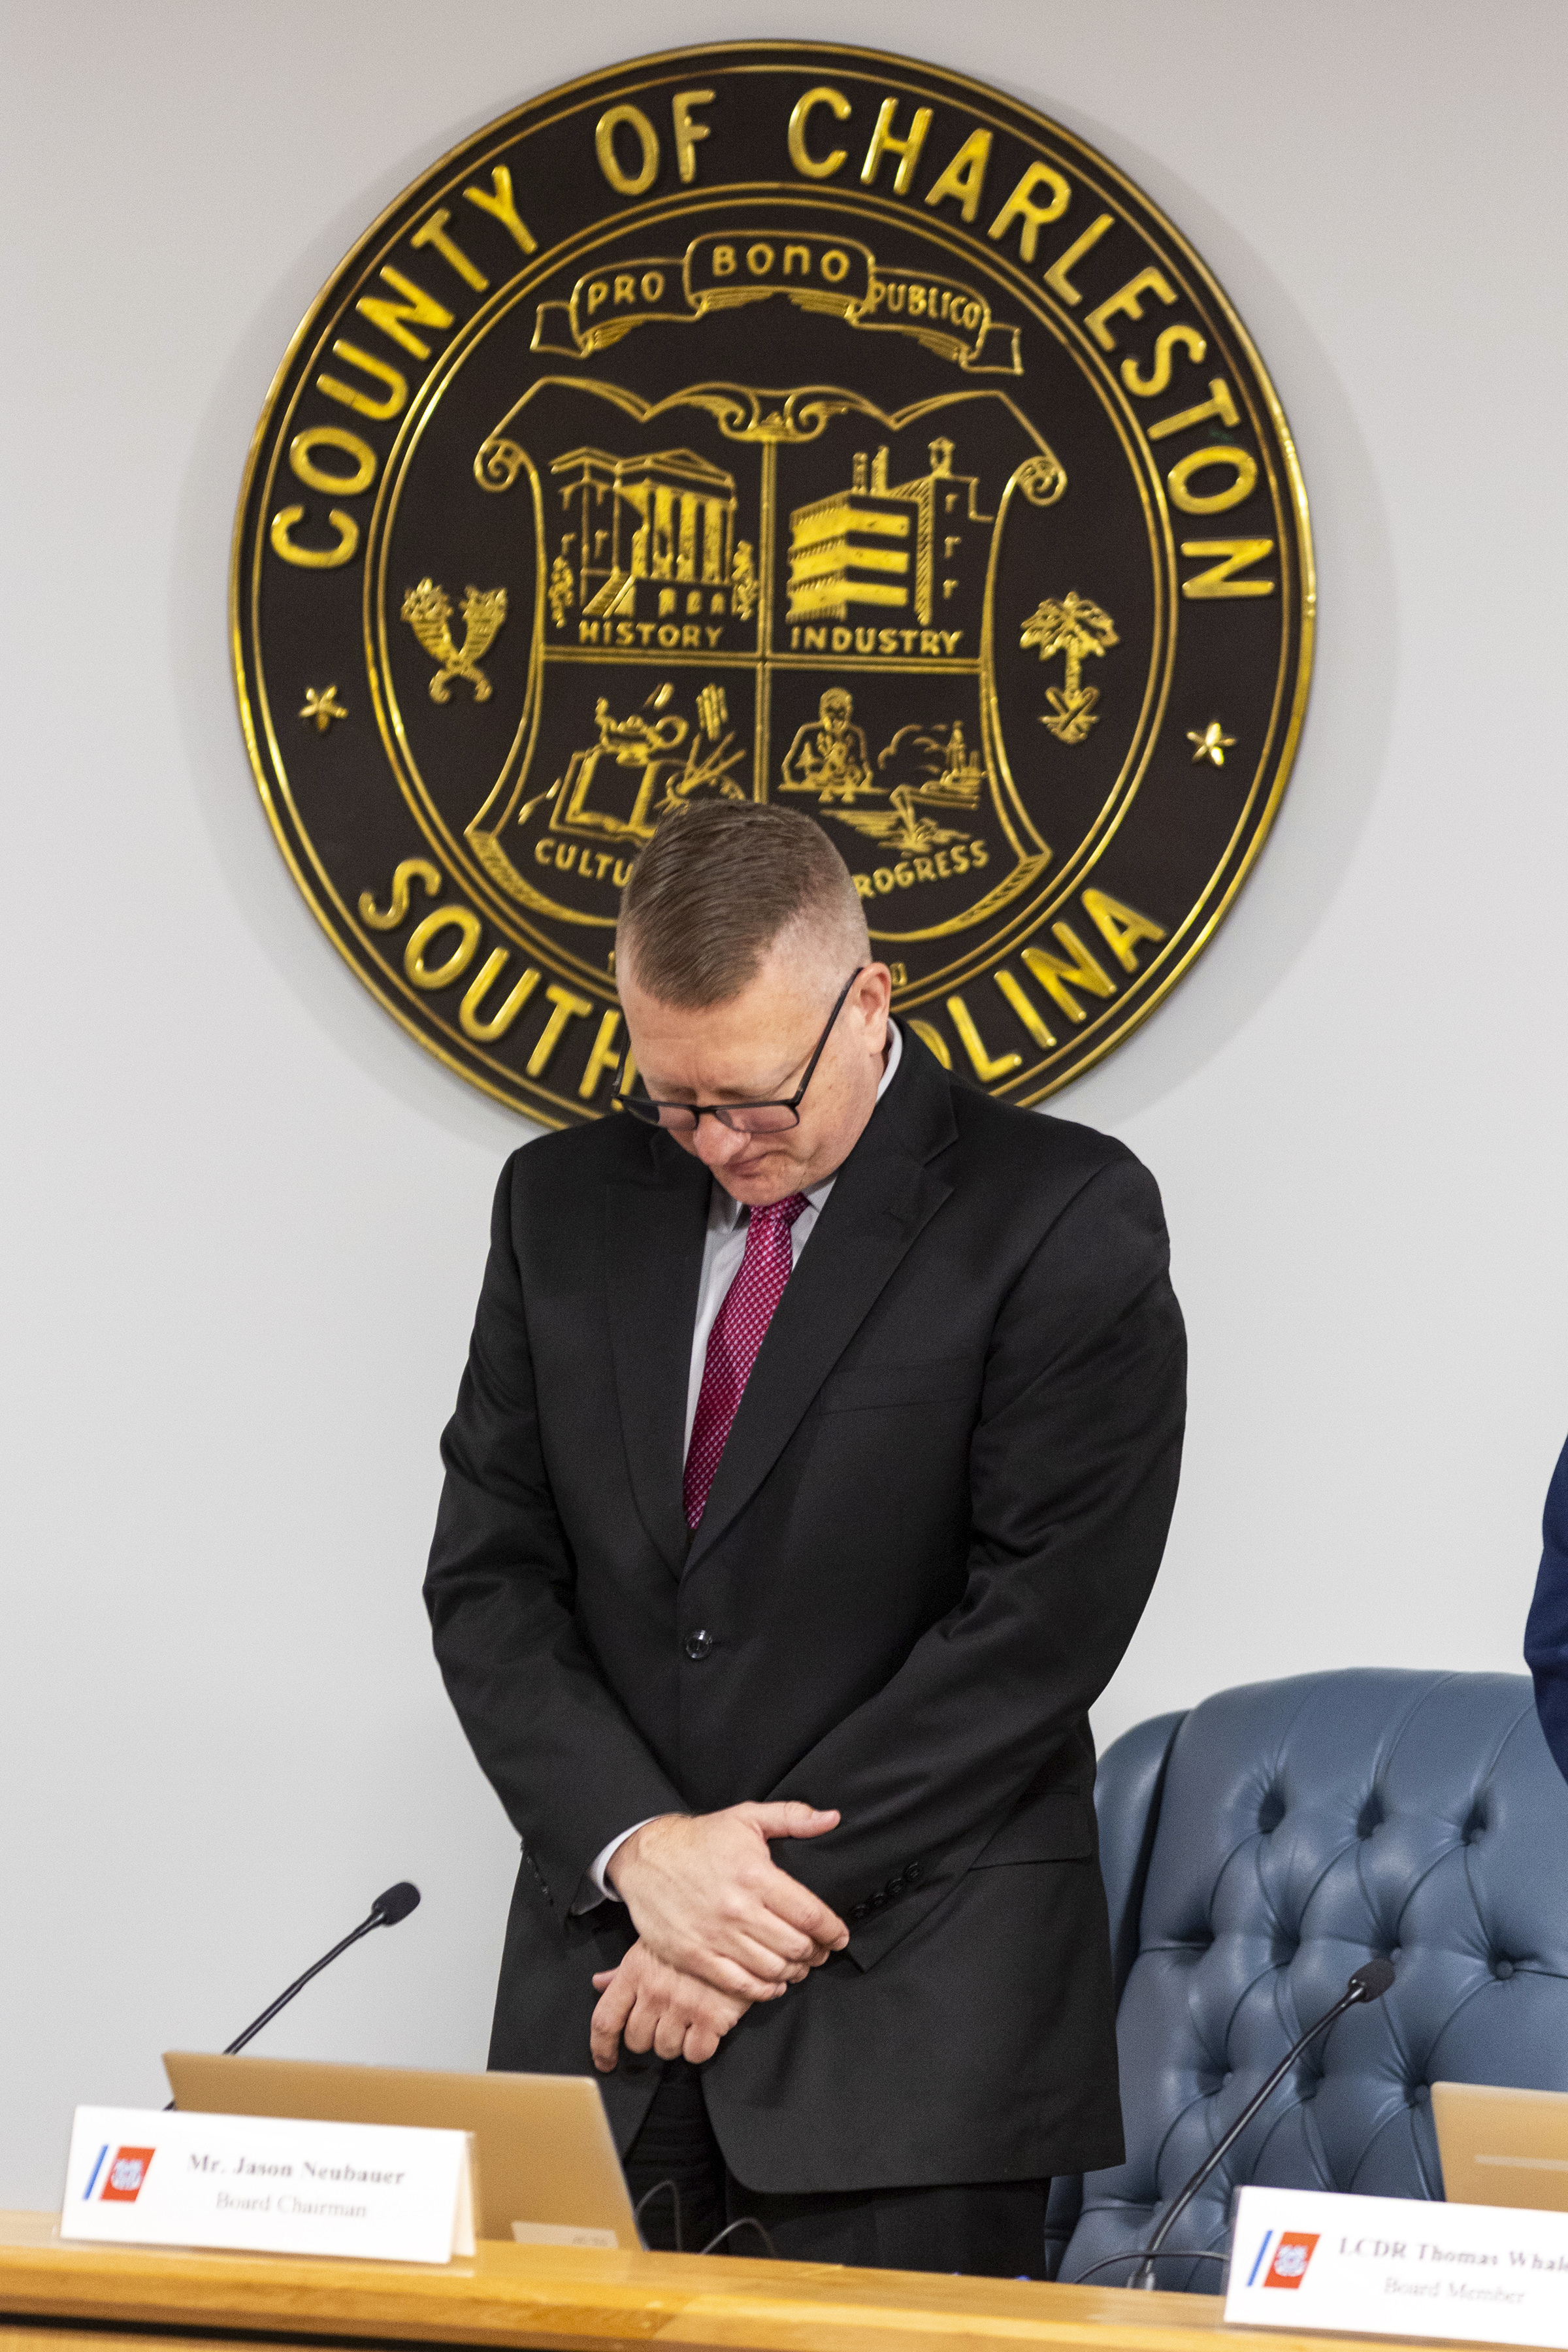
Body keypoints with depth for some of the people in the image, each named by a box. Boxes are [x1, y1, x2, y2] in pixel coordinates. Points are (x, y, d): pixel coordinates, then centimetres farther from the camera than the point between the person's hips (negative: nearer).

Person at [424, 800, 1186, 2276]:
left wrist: (772, 1884, -12)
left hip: (913, 2010, -4)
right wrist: (639, 1849, -9)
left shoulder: (1063, 1220, -5)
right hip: (600, 1988, 4)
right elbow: (488, 1573, 8)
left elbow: (1043, 1621, -11)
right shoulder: (566, 1203, 11)